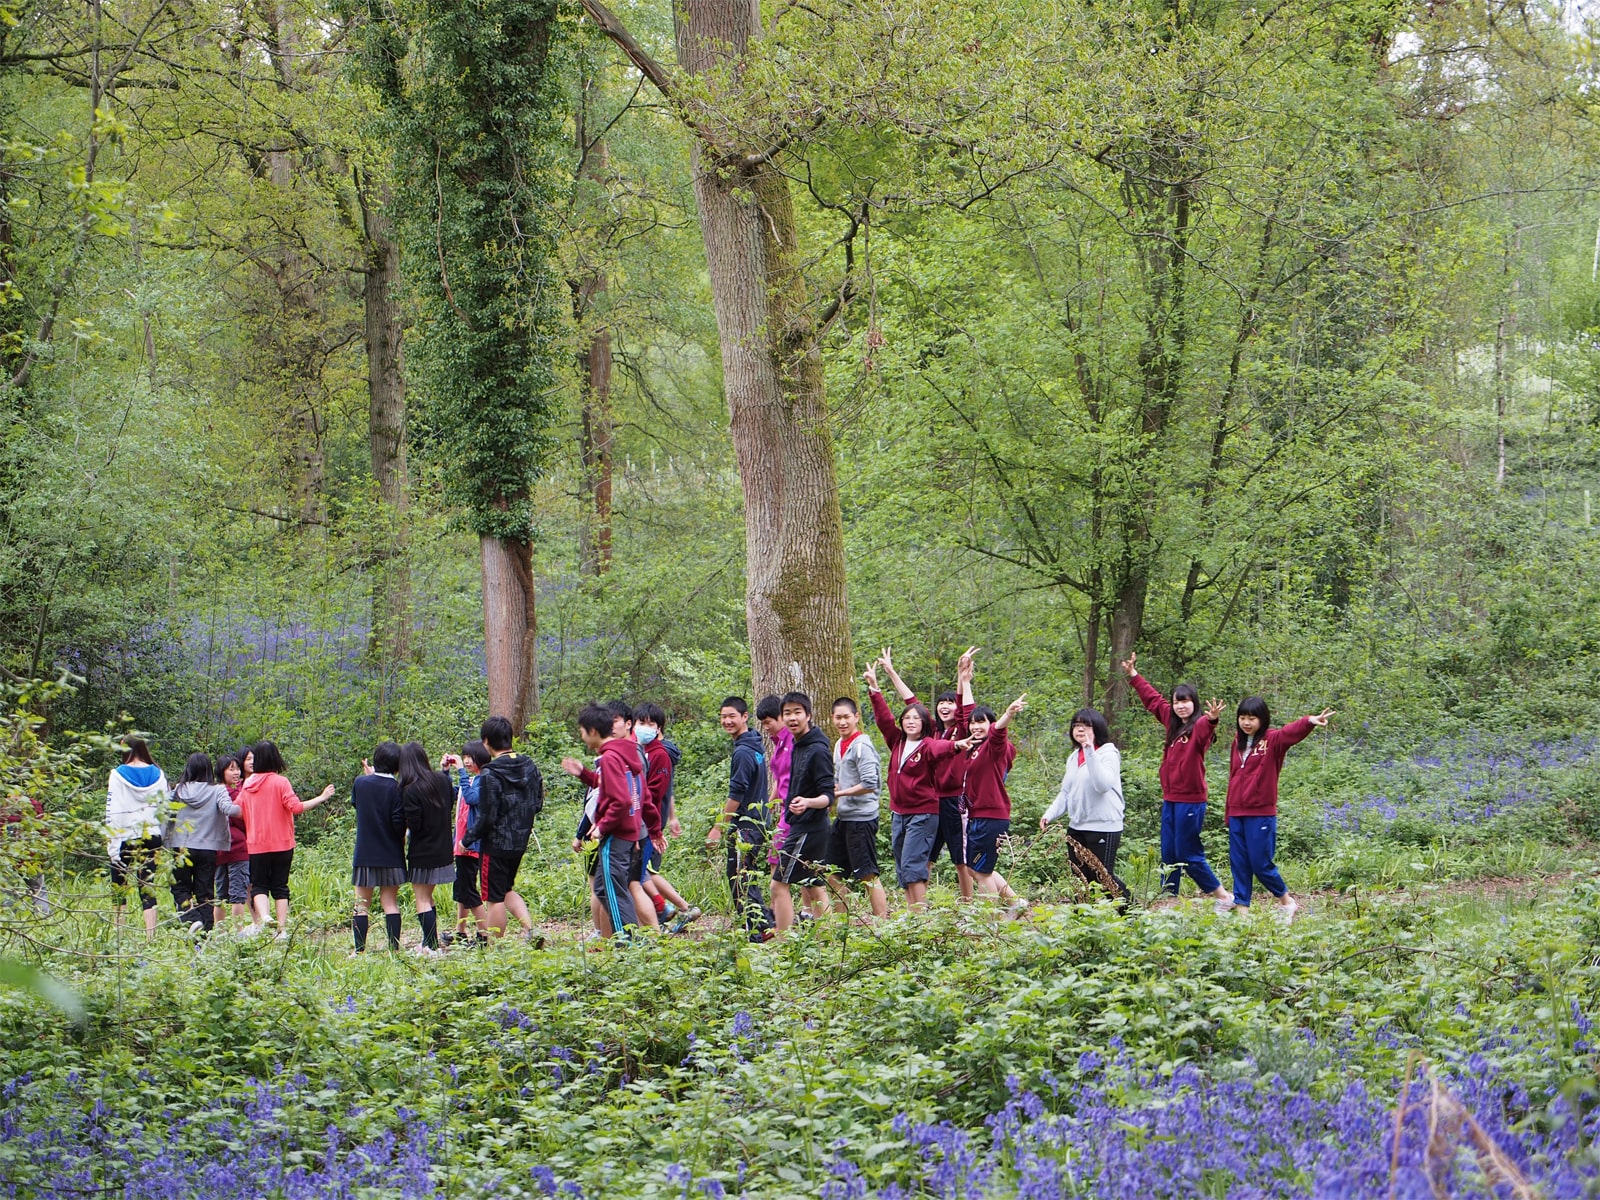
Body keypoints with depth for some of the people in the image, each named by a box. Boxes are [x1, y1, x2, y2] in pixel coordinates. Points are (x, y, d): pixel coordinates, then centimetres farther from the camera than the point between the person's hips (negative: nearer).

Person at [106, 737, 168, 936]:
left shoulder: (119, 775, -5)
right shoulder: (157, 775, 5)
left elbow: (112, 810, -7)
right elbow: (165, 807, 6)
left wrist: (110, 839, -4)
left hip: (125, 837, -3)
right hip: (151, 836, 3)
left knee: (119, 888, 6)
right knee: (148, 887, 3)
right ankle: (150, 933, -6)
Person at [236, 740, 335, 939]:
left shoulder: (247, 785, 2)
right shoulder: (280, 782, -8)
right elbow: (296, 807, -17)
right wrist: (321, 797, -10)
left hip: (257, 846, 1)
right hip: (282, 844, -1)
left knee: (259, 885, 8)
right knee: (280, 886, 6)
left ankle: (263, 917, -19)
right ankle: (282, 929, 0)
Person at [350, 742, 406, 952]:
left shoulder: (360, 783, -4)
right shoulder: (396, 788, -11)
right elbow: (399, 823, -14)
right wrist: (401, 839, 6)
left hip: (364, 854, 1)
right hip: (390, 854, -1)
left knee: (362, 904, 6)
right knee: (390, 902, 6)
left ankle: (359, 950, 1)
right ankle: (394, 948, 1)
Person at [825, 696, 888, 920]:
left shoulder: (862, 745, -14)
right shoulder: (839, 745, 15)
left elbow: (869, 784, -21)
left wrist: (840, 793, -14)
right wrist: (832, 789, 4)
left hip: (861, 818, -10)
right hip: (842, 818, 10)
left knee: (867, 875, -8)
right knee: (833, 872, 14)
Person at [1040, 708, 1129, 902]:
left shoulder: (1108, 753, -9)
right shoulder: (1073, 757, 15)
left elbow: (1103, 784, -26)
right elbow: (1065, 793, 18)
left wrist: (1090, 752, -29)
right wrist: (1049, 815, 3)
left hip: (1103, 827, -8)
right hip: (1076, 826, 8)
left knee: (1102, 877, -6)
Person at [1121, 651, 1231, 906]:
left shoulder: (1199, 726, -12)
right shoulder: (1172, 722, 11)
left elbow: (1204, 730, -37)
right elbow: (1153, 700, 26)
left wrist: (1212, 719, -60)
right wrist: (1134, 675, 34)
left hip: (1190, 800, -8)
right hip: (1170, 798, 8)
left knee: (1188, 854, -5)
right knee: (1168, 853, 10)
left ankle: (1222, 895, 6)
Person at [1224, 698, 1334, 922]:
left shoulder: (1272, 740, -5)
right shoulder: (1238, 742, 12)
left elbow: (1291, 733, -26)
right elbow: (1233, 776, 15)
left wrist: (1310, 722, -48)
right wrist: (1229, 813, 14)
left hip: (1261, 813, -5)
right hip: (1237, 813, 6)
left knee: (1261, 863, -2)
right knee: (1238, 863, 7)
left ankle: (1286, 901, 18)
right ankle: (1241, 907, 13)